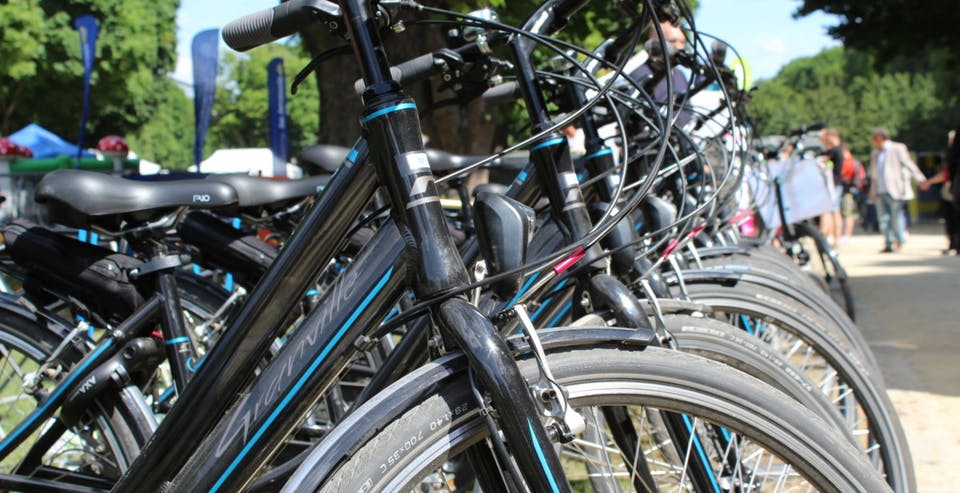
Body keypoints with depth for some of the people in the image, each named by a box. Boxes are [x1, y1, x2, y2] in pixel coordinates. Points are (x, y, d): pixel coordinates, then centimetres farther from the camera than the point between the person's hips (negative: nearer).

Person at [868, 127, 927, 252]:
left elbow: (909, 165, -4)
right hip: (880, 191, 6)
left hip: (894, 190, -6)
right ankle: (888, 243, 5)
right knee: (884, 218, 2)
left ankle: (900, 239, 15)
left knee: (895, 215, -4)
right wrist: (873, 191, 20)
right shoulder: (875, 153, 17)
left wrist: (920, 179, -12)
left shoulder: (897, 149, -1)